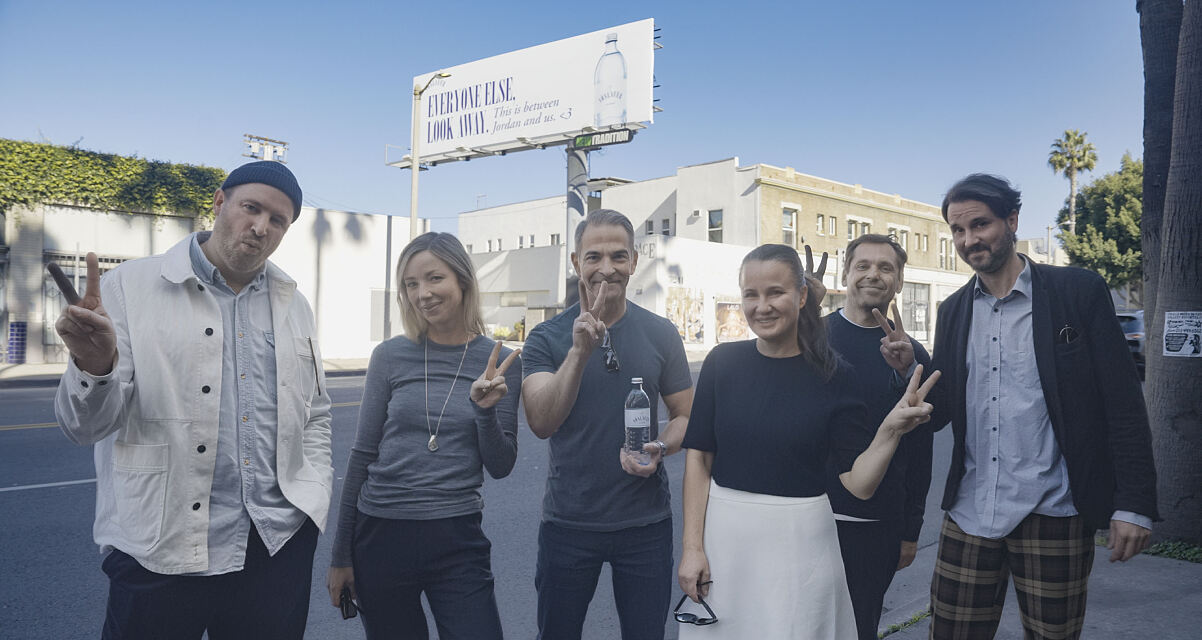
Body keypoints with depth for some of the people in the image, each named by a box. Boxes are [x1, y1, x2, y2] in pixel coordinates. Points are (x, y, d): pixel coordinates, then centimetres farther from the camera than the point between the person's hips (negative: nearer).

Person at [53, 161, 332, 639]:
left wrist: (313, 500, 5)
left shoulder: (293, 306, 10)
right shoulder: (132, 287, -3)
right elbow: (84, 426, -6)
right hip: (161, 551, -3)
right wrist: (94, 366, -26)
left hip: (281, 544, 4)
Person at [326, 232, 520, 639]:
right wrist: (341, 553, 6)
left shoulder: (498, 362, -2)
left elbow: (501, 466, 0)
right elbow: (363, 454, 3)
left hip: (457, 540, 0)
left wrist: (485, 409, -19)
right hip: (380, 534, 1)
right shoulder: (391, 356, -2)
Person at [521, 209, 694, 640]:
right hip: (568, 523, 0)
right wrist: (580, 351, -30)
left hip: (645, 523, 1)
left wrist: (660, 449, -15)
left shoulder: (661, 334, -1)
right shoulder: (546, 338, -6)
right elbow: (541, 423, -19)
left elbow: (685, 415, 6)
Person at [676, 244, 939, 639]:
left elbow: (860, 483, -8)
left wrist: (890, 430, -24)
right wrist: (692, 546, -4)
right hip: (722, 536, 2)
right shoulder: (722, 362, -3)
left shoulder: (835, 376, -6)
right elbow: (699, 458, -1)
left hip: (799, 542, -1)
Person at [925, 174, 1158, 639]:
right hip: (969, 515, 4)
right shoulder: (953, 311, 9)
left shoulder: (1078, 291, -4)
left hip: (1051, 515, -3)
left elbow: (1124, 405, -5)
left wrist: (1134, 505, -10)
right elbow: (939, 414, 9)